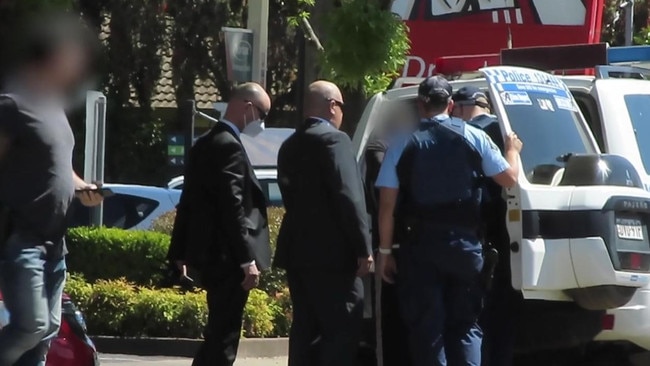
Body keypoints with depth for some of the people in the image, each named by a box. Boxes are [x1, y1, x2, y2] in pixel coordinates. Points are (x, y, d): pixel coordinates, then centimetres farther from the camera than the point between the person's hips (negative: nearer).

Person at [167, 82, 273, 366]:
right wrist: (247, 259, -22)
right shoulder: (230, 146, -16)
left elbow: (189, 201, 18)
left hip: (208, 252, 10)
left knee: (219, 334, 16)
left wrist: (181, 252, 22)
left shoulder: (205, 144, 14)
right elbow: (233, 208, -21)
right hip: (227, 257, -10)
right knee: (223, 337, -7)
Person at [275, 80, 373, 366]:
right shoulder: (334, 139, -10)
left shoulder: (290, 145, 15)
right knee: (344, 329, -6)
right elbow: (349, 197, -16)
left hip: (297, 250, 8)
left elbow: (291, 195, 15)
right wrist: (363, 248, -15)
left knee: (305, 329, 10)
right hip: (332, 252, -8)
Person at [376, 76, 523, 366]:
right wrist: (512, 150, 25)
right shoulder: (473, 138, 0)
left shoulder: (402, 147, -1)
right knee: (465, 325, 10)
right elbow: (509, 178, 4)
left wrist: (385, 251, 5)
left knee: (426, 328, 4)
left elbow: (387, 206, -3)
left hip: (422, 245, -1)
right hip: (464, 242, 1)